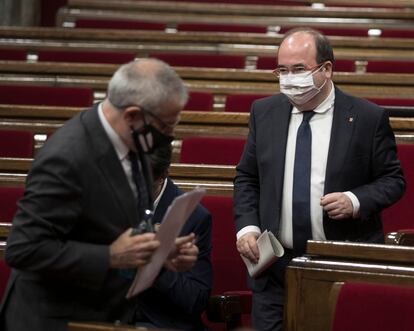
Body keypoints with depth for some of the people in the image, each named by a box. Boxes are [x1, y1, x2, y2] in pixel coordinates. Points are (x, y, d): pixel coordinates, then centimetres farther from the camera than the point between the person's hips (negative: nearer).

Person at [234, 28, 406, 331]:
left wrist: (356, 201, -16)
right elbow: (247, 178, 13)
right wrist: (247, 226, -2)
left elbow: (393, 180, 2)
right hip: (275, 264, 3)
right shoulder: (264, 112, 7)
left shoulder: (368, 118, -4)